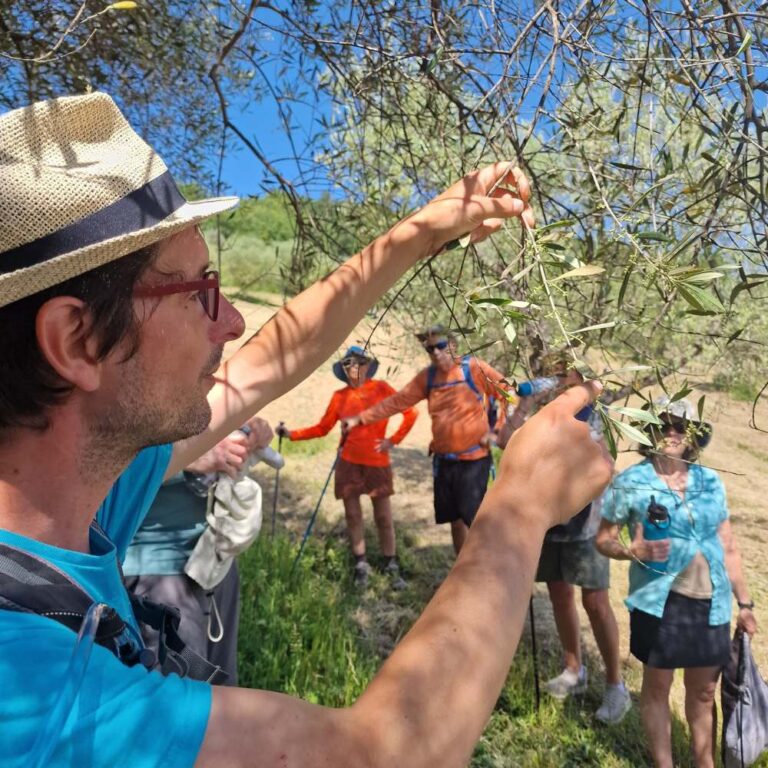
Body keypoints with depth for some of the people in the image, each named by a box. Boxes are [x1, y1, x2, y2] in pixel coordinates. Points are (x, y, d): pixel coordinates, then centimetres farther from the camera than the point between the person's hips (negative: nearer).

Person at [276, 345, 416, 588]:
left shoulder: (381, 388, -3)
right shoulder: (339, 396, 2)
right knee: (353, 515, 7)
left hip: (377, 462, -2)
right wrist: (291, 434, -4)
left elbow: (410, 413, -1)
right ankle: (360, 565, 23)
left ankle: (391, 567, 18)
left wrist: (394, 440, -5)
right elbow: (321, 428, 5)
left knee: (383, 517, 3)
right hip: (349, 463, 2)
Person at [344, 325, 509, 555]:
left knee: (472, 518, -4)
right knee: (456, 519, 15)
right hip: (443, 460, 5)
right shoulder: (427, 376, 4)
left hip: (473, 459, -5)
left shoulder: (473, 367, -10)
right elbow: (397, 401, 6)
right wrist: (360, 418, 3)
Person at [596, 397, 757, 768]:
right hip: (660, 600, -3)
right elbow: (603, 539, -4)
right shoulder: (630, 483, -8)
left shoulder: (710, 482, 3)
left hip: (711, 601, 4)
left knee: (704, 690, 19)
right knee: (657, 686, 12)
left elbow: (728, 547, 8)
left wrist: (744, 602, 9)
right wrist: (633, 551, -23)